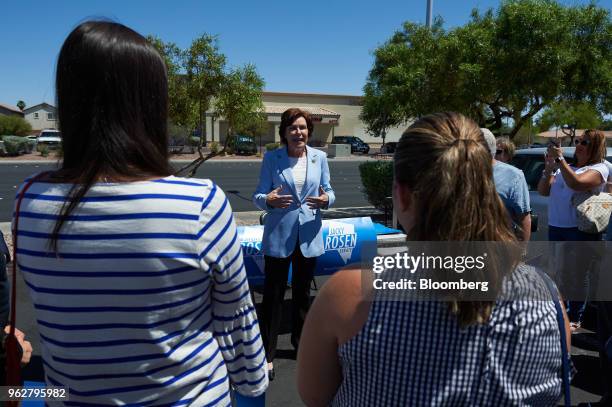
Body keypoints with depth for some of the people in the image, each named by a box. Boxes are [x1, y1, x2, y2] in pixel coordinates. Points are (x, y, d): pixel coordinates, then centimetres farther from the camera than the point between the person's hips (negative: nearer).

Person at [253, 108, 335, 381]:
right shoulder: (271, 158, -5)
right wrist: (268, 200, -27)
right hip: (278, 235, -3)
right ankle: (267, 354, 14)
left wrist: (326, 200, -16)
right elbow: (258, 196, -5)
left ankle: (300, 342, 38)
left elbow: (328, 191, 7)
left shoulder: (319, 157, 3)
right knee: (273, 294, 2)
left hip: (308, 236, 3)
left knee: (302, 292, 18)